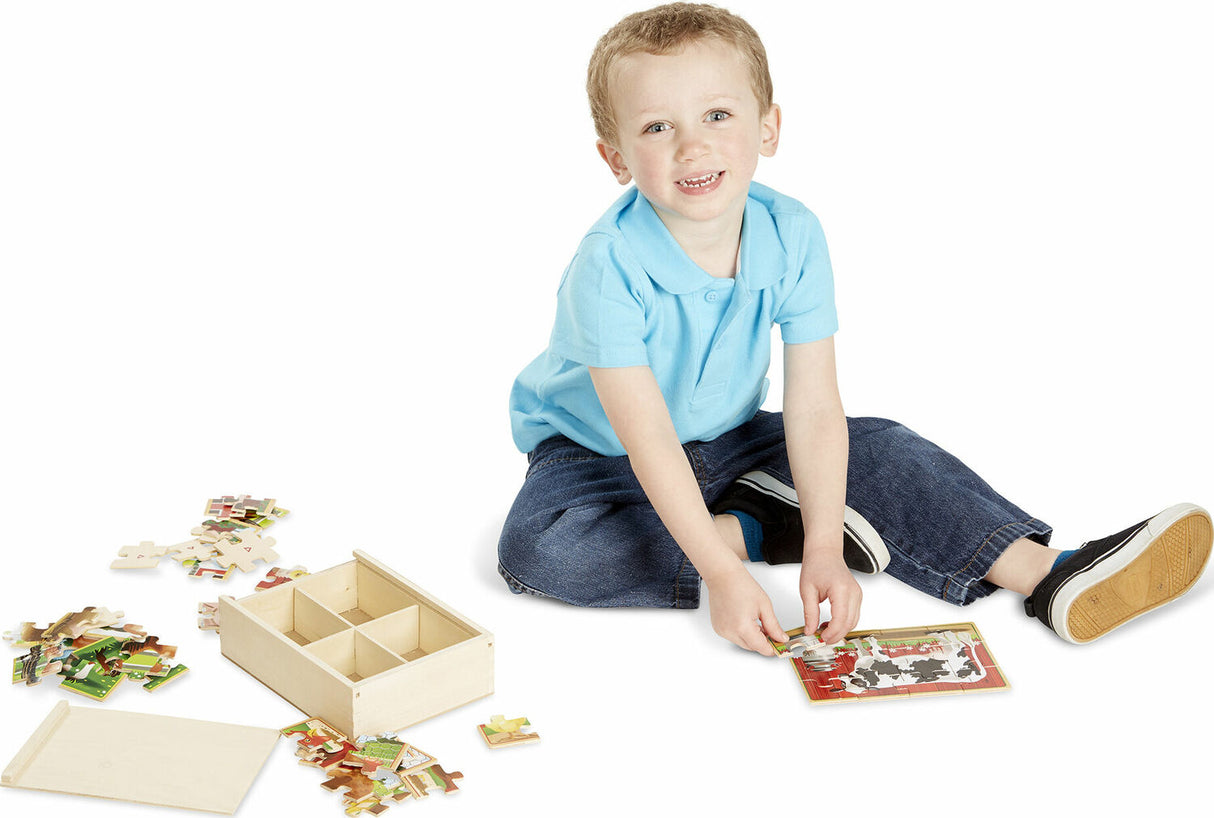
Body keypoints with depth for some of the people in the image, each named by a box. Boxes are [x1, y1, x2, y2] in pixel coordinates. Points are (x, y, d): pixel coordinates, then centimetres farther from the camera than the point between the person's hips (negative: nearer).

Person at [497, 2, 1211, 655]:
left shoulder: (793, 238, -16)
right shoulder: (610, 270, -29)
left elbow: (813, 407, -19)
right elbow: (647, 438, -32)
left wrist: (825, 550, -29)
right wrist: (723, 571, -38)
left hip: (728, 442, 3)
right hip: (598, 451, -3)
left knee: (876, 448, -16)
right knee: (536, 546, -32)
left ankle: (1048, 576, -19)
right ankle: (751, 532, -20)